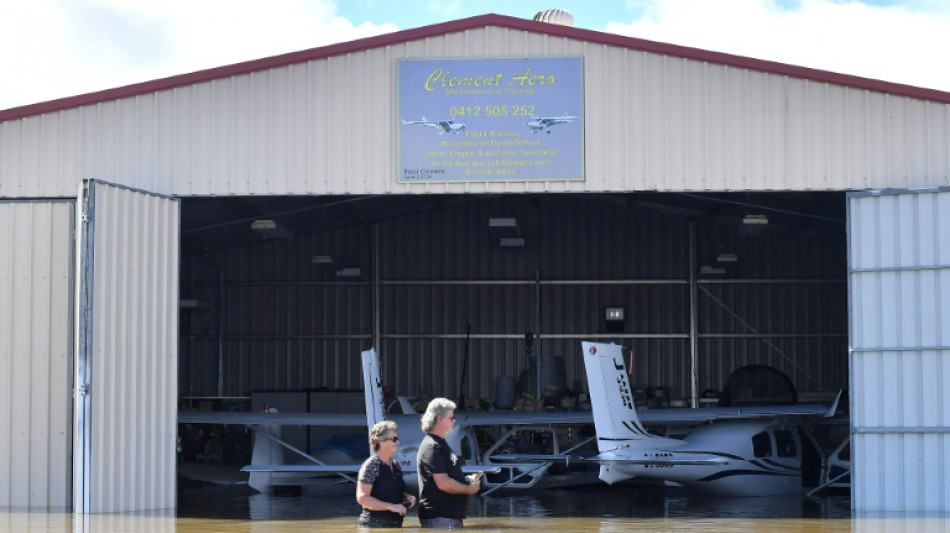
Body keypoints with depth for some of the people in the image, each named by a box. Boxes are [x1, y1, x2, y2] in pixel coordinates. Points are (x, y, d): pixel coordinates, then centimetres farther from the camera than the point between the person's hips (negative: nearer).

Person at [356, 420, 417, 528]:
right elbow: (362, 498, -17)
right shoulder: (371, 465, -11)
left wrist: (407, 497, 4)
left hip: (395, 525, 8)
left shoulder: (396, 466, 12)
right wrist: (391, 506, -20)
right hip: (374, 526, -8)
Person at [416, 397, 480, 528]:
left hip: (451, 514, 11)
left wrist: (467, 480, 12)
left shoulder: (441, 444, 17)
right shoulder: (432, 447, -16)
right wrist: (469, 489, -10)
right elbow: (443, 483, -24)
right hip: (439, 517, -11)